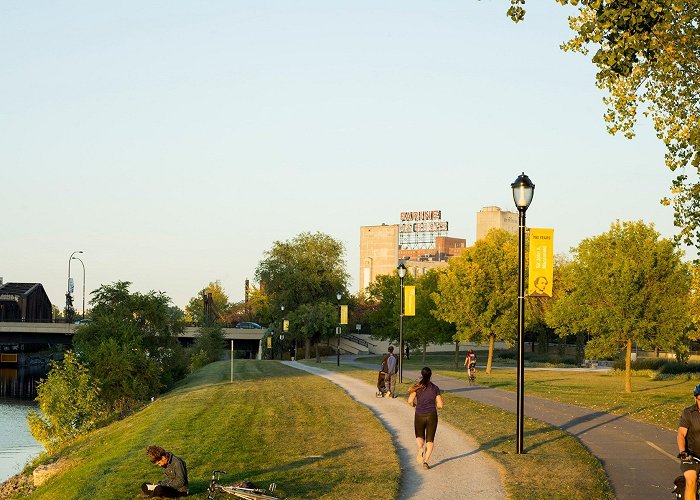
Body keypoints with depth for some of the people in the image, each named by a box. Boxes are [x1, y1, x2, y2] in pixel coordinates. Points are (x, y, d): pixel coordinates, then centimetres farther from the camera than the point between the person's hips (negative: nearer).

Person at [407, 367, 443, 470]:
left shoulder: (417, 387, -3)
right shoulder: (435, 388, -1)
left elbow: (410, 401, -13)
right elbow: (440, 405, -1)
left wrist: (414, 405, 8)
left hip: (419, 416, 0)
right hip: (432, 416, 0)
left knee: (420, 437, 20)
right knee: (430, 440, 9)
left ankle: (420, 447, -13)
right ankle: (426, 461, -7)